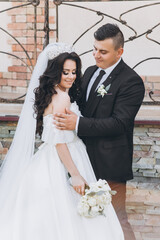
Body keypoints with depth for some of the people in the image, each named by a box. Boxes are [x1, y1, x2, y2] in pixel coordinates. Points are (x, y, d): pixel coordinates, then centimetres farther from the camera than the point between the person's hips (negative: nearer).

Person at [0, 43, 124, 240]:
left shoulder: (51, 95, 12)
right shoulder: (62, 98, -16)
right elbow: (59, 141, -21)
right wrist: (75, 175, -21)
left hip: (48, 162, 10)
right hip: (60, 166, -10)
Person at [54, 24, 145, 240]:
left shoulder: (131, 81, -15)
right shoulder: (90, 72, 10)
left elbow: (119, 123, -22)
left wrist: (78, 124, -28)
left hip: (110, 162, -8)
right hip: (88, 157, 8)